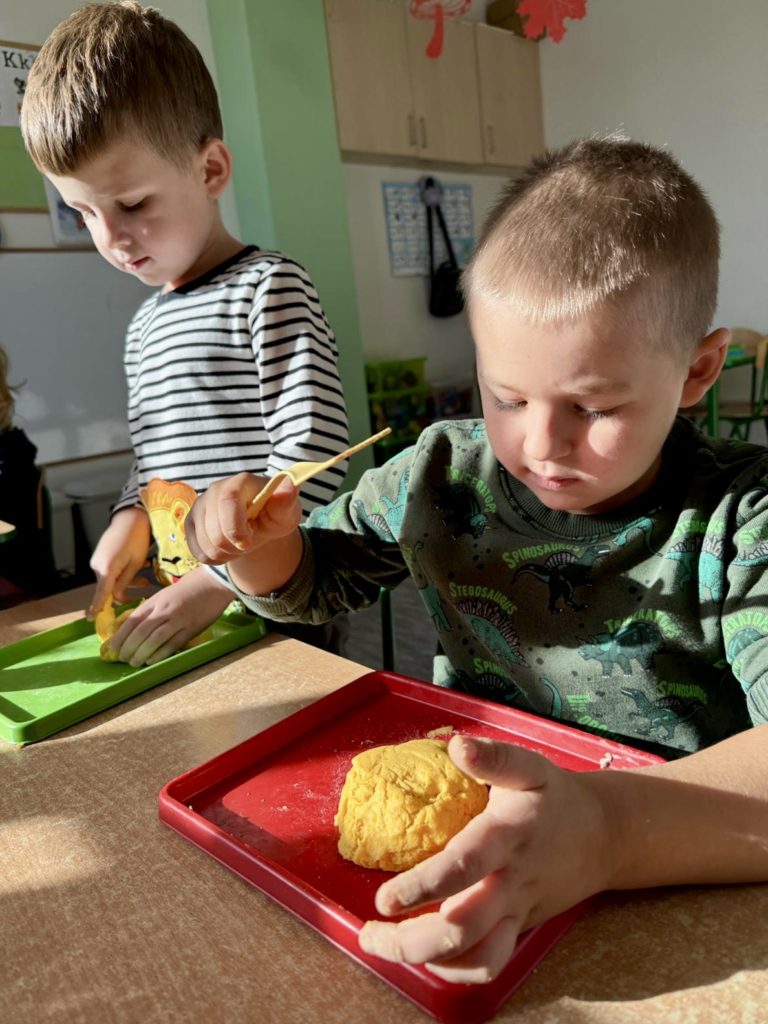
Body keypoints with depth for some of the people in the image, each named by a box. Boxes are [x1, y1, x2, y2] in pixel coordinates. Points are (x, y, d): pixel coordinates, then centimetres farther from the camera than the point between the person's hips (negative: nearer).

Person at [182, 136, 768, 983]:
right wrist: (260, 544, -11)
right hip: (459, 831, 3)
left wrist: (611, 829, -42)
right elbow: (308, 582, 10)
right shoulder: (442, 475, -3)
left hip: (668, 898, -2)